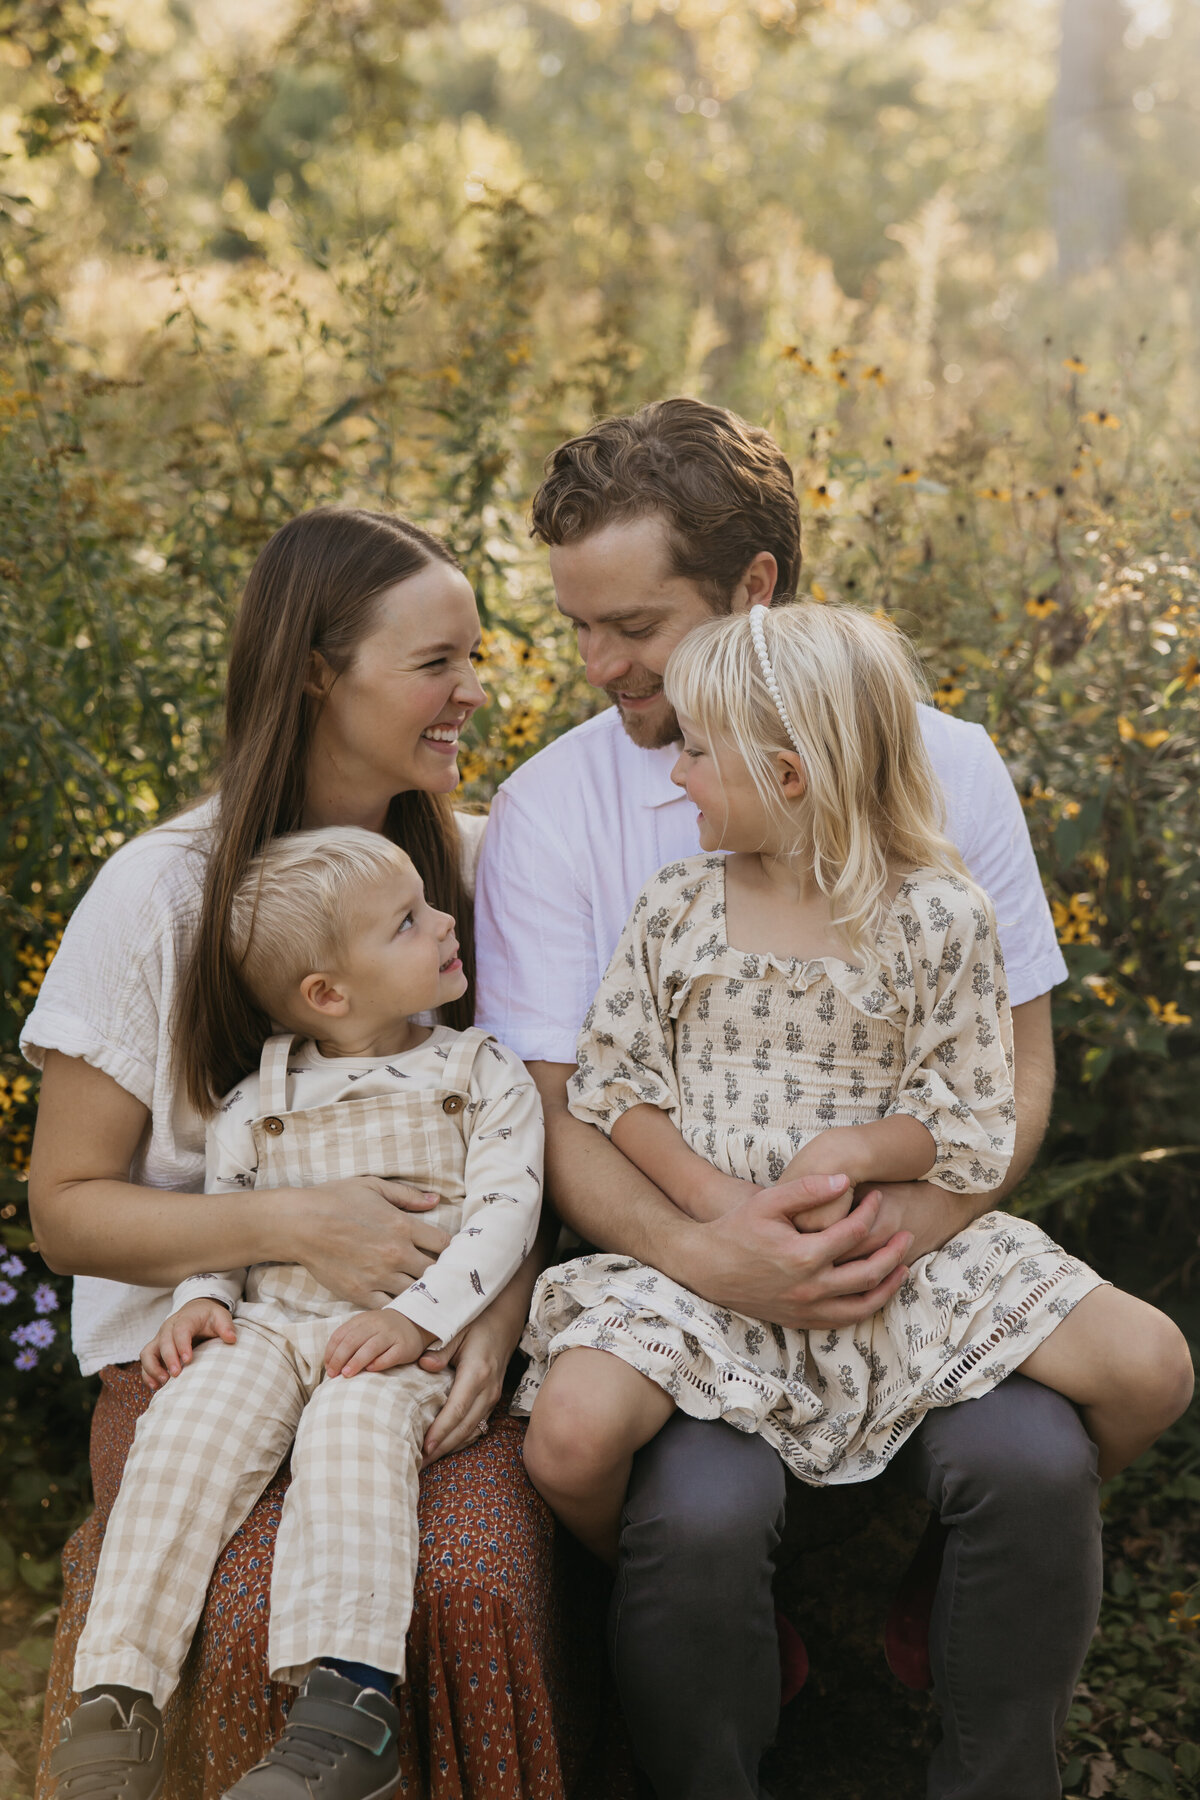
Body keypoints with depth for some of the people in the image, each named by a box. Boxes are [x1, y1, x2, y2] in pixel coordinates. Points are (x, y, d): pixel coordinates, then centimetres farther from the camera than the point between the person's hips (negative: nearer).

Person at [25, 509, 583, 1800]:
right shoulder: (163, 892, -4)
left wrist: (498, 1310, -10)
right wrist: (289, 1224, -18)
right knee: (268, 1616, -31)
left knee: (477, 1585, -29)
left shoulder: (474, 865, 6)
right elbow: (67, 1210, -1)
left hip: (422, 1353, 2)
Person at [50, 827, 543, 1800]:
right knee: (191, 1421, -26)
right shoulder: (253, 1107, 14)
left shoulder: (485, 1077, 9)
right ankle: (117, 1694, -26)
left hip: (409, 1340, -2)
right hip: (272, 1322, 3)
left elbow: (506, 1208, -1)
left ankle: (350, 1697, -45)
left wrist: (417, 1314, -16)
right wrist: (199, 1301, -3)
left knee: (355, 1423, -34)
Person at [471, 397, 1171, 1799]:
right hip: (684, 1264, -1)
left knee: (1034, 1469, -25)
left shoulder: (943, 766, 2)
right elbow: (560, 1114, -4)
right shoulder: (551, 807, -2)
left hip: (914, 1254, 2)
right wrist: (702, 1255, -25)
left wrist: (921, 1215, -16)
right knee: (700, 1513, -29)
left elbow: (1020, 1065, 5)